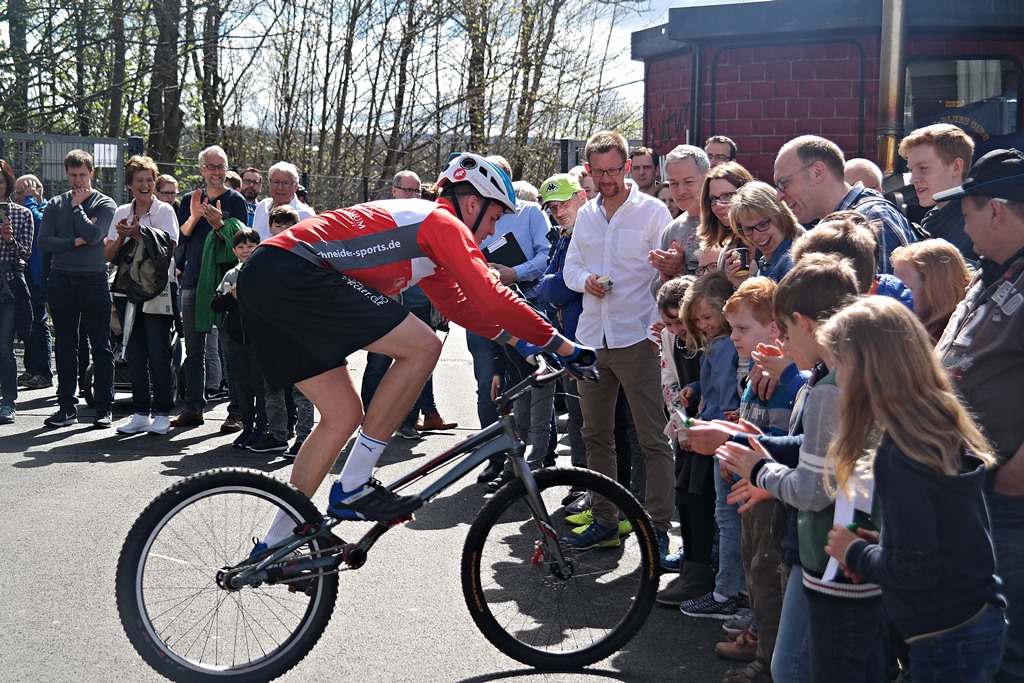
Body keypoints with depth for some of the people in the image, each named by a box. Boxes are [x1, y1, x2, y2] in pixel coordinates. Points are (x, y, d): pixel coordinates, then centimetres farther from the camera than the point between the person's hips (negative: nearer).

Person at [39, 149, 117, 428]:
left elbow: (94, 236, -16)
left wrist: (77, 206, -6)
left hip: (94, 280, -3)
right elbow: (44, 241, -1)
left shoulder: (105, 204, 1)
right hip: (61, 280, 3)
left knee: (101, 347, 0)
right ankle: (67, 407, 14)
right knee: (66, 347, 8)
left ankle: (103, 408, 5)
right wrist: (75, 241, -11)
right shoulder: (55, 205, 10)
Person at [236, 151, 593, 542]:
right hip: (292, 272, -10)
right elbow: (491, 298, -11)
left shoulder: (423, 226, 27)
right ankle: (353, 488, -9)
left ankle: (272, 547, 16)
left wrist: (514, 338, 29)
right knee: (422, 346, -14)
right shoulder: (443, 222, -3)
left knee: (343, 415, 12)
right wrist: (561, 345, -5)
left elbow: (457, 304, 35)